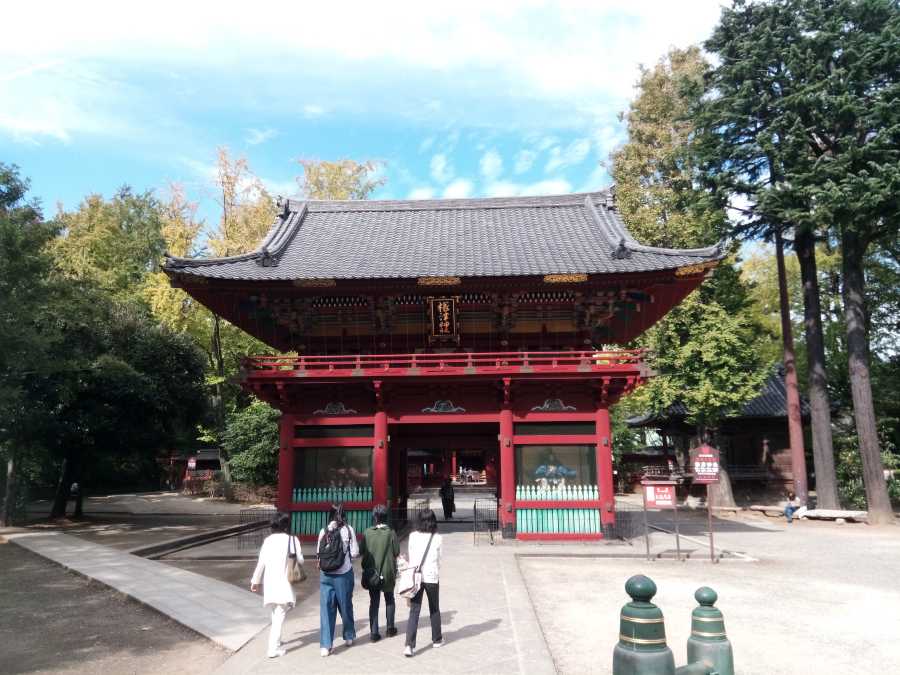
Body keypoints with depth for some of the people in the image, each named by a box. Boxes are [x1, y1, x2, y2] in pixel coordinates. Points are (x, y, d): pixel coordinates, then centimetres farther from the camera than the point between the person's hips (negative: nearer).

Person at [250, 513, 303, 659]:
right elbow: (299, 560, -7)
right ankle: (274, 648, -5)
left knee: (275, 613, 22)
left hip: (270, 583, 4)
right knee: (279, 615, 0)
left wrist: (255, 580, 12)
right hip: (284, 582, -4)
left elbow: (261, 561, 1)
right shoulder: (292, 539, -8)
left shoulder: (268, 540, 2)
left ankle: (275, 641, 37)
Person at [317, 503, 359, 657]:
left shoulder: (324, 531, -4)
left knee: (326, 608, 5)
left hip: (325, 574, 1)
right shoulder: (348, 529, -8)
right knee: (345, 605, 16)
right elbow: (355, 553, -6)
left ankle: (325, 645, 2)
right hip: (344, 573, -1)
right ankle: (349, 636, 34)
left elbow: (319, 552, 0)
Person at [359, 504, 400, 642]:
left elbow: (361, 551, -4)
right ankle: (390, 628, 27)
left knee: (374, 602, 11)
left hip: (371, 572, 1)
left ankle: (374, 632, 9)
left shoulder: (367, 532, -10)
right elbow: (396, 552, -10)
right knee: (389, 600, 19)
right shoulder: (391, 533, -15)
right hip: (388, 572, -1)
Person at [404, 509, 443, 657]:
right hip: (432, 577, -1)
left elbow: (411, 557, 5)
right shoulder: (437, 538, -7)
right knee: (434, 610, 18)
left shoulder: (413, 536, -4)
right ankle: (437, 639, 33)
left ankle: (409, 645, -9)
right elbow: (439, 559, 2)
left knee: (414, 611, 2)